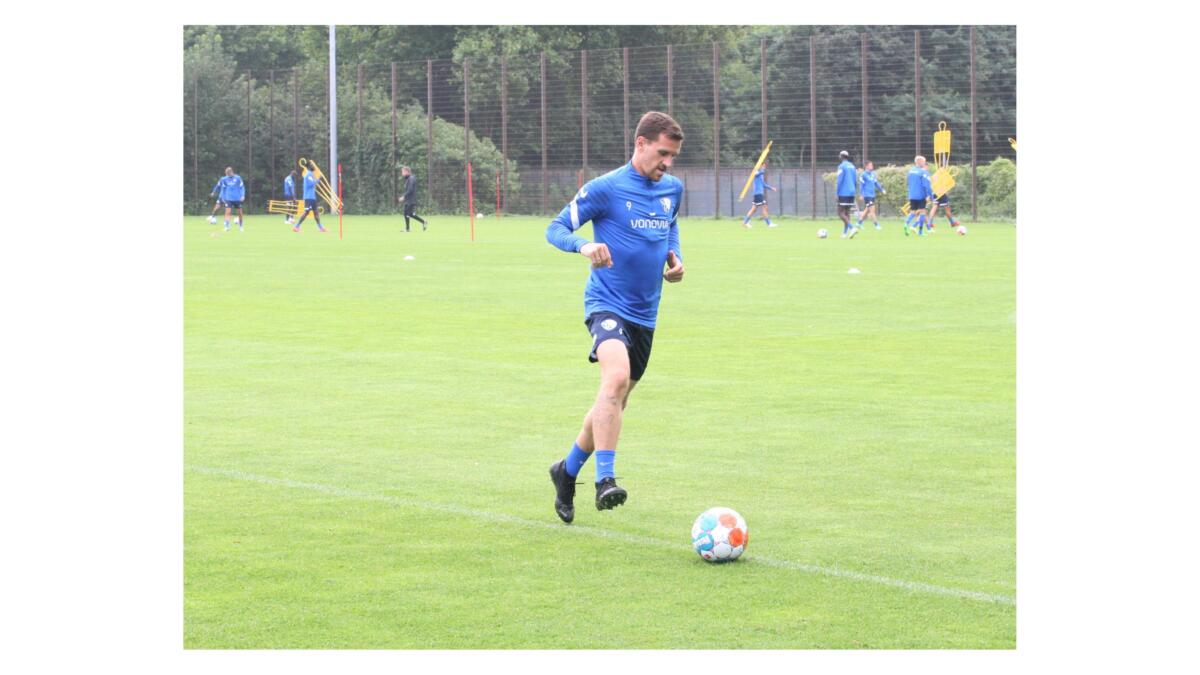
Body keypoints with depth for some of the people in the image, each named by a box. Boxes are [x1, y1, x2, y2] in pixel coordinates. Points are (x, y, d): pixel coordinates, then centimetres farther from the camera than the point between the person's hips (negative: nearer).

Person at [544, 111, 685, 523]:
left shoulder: (672, 189, 8)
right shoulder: (605, 188, -11)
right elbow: (555, 229, -8)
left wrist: (674, 256, 9)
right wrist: (584, 246, -29)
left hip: (645, 314, 7)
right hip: (607, 303, -7)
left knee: (614, 402, 14)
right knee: (616, 378, -32)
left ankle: (568, 470, 35)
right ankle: (605, 480, -34)